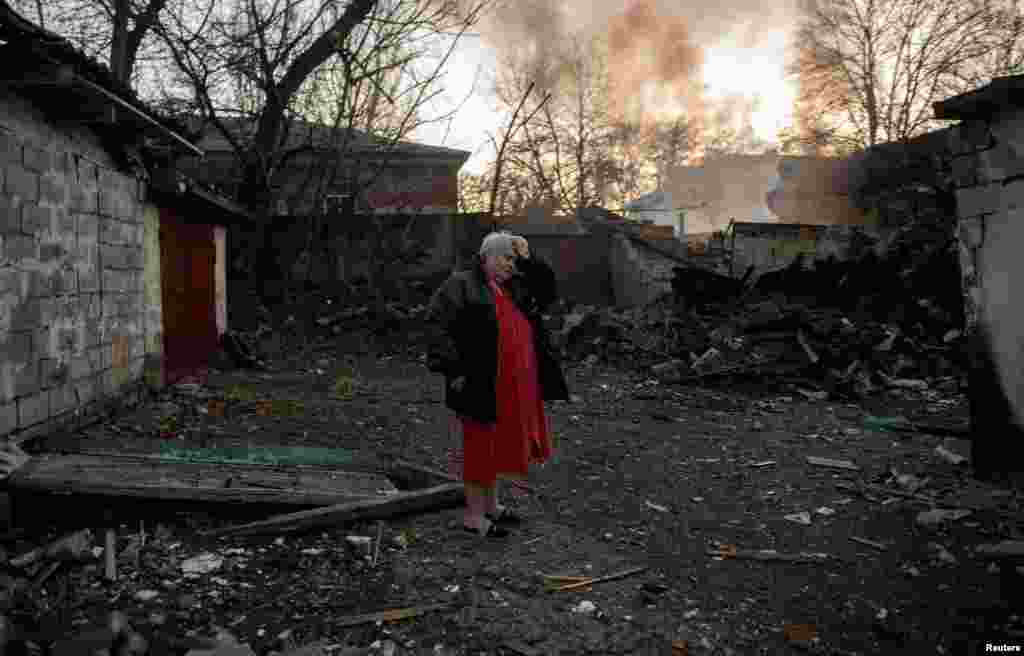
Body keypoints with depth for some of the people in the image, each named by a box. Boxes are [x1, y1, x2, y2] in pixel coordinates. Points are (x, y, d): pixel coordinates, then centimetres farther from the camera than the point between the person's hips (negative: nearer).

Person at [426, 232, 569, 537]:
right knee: (480, 444, 0)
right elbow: (440, 326, -17)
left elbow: (547, 293, 19)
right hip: (481, 383, -8)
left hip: (512, 385, 8)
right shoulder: (461, 284, -9)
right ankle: (473, 515, 12)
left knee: (497, 443, 18)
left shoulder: (514, 287, 15)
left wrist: (528, 260, 7)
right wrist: (453, 369, -22)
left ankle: (490, 504, 33)